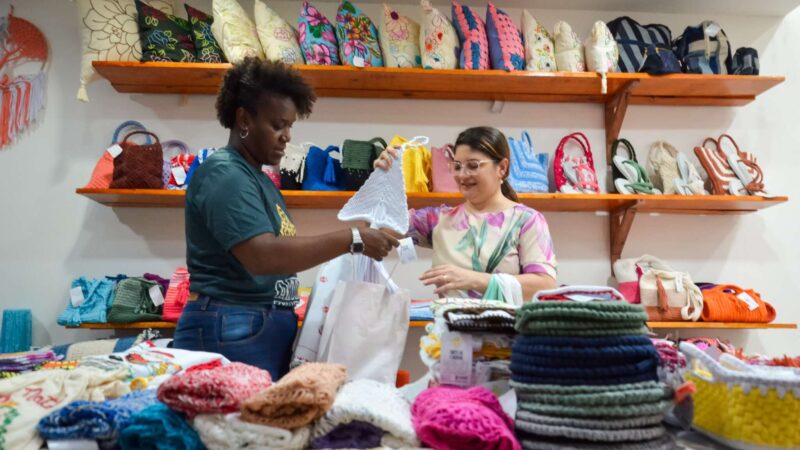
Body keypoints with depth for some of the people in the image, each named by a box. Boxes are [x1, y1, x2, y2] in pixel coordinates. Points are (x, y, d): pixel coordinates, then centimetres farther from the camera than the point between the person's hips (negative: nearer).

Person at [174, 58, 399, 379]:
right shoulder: (224, 174, -14)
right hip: (231, 332, -9)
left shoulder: (256, 176, 16)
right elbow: (263, 256, -27)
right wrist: (352, 240, -25)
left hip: (269, 329, 9)